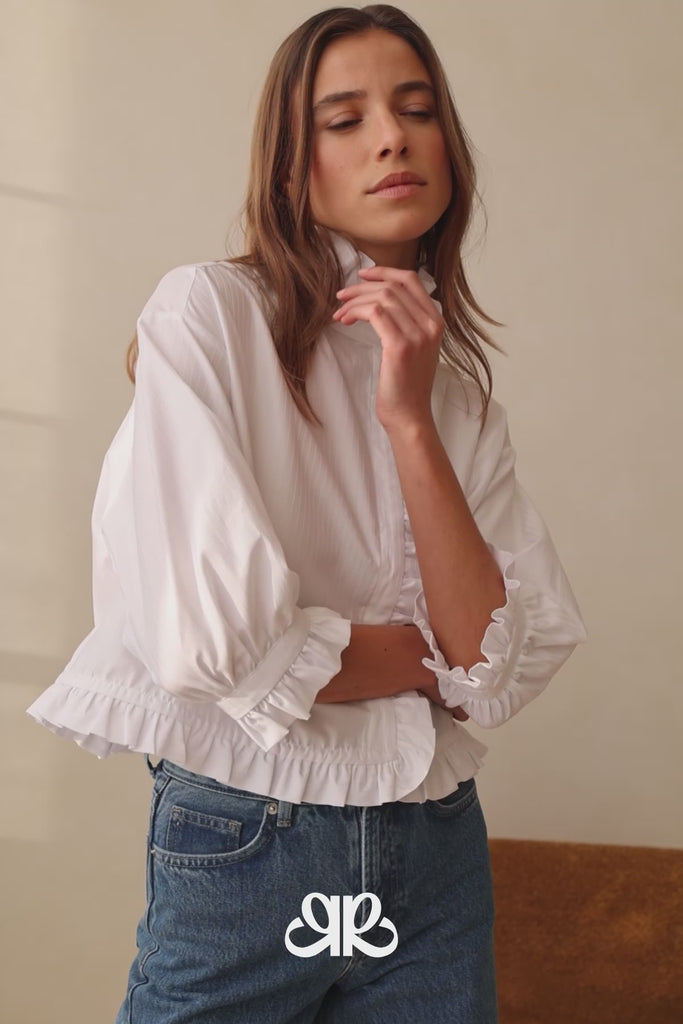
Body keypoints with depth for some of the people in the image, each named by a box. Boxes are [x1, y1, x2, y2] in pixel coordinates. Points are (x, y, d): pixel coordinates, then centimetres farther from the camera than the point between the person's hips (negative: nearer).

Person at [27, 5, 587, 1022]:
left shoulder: (459, 385, 6)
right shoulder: (209, 313, -9)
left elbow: (499, 669, -6)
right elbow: (207, 639, -21)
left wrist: (411, 420, -14)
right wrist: (421, 654, -6)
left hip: (437, 849, 5)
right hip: (242, 844, -4)